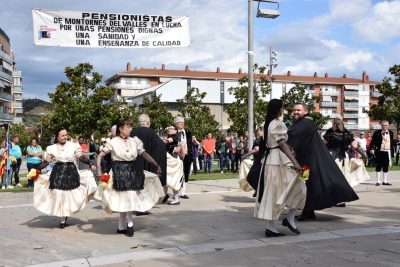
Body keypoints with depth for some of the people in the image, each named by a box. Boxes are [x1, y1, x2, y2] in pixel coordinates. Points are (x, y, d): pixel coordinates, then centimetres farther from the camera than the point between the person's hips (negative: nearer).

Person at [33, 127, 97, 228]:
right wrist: (36, 169, -3)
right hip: (57, 173, 1)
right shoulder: (52, 148, 6)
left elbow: (81, 157, -4)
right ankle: (63, 219, 10)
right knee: (58, 196, -3)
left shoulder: (73, 146, 0)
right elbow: (46, 162, 8)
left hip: (71, 173, -1)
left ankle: (63, 220, 15)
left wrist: (90, 164, -19)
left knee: (69, 196, 1)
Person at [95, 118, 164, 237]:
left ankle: (121, 226, 16)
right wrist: (98, 170, -18)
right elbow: (99, 156, -4)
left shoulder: (134, 141, 5)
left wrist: (157, 166, -2)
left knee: (126, 199, 6)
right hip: (120, 172, -3)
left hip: (133, 171, 3)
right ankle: (130, 224, 9)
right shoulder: (113, 142, -4)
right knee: (125, 199, -4)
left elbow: (145, 155, 5)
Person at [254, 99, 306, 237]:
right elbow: (283, 144, -18)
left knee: (272, 193, 8)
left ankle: (270, 227, 8)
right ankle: (290, 219, 2)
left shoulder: (267, 124, 16)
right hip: (279, 160, -9)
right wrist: (295, 162, -22)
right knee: (298, 187, 0)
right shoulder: (278, 124, -11)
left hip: (270, 159, 9)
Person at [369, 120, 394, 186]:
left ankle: (385, 181, 17)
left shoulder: (391, 133, 7)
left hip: (387, 152, 3)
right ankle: (378, 181, 7)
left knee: (386, 167, 8)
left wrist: (392, 152, 11)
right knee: (379, 166, 1)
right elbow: (373, 141, -3)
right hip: (379, 152, -3)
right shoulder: (377, 133, -4)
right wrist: (372, 149, -16)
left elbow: (392, 142, 13)